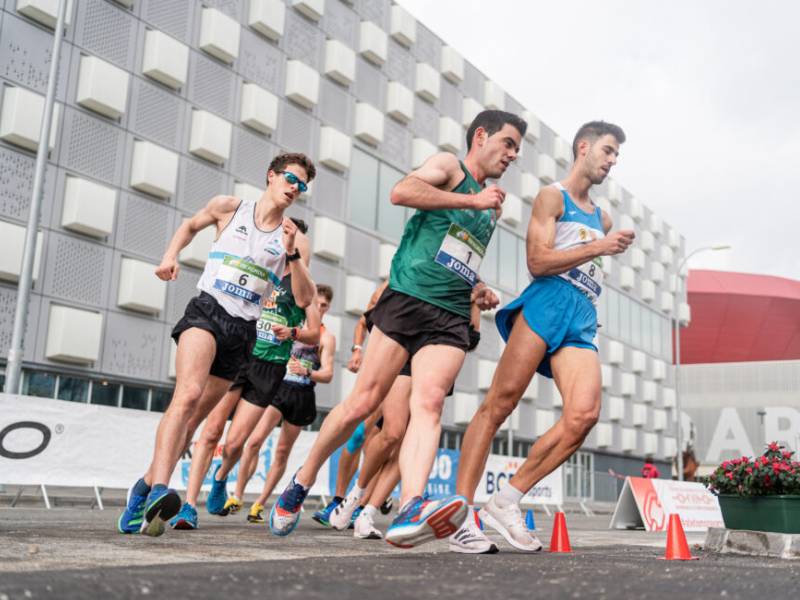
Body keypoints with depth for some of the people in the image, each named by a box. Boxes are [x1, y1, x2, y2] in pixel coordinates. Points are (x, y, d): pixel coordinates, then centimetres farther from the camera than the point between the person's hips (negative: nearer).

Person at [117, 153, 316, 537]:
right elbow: (191, 225, 26)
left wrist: (292, 253, -12)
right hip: (206, 310, -3)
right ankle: (158, 490, -40)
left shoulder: (291, 236, 9)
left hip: (243, 330, 3)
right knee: (189, 393, -29)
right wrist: (170, 255, 10)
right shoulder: (229, 207, 8)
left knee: (194, 419, 4)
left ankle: (146, 486, 19)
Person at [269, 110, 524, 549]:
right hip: (407, 300, -5)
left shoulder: (492, 206, 28)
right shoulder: (449, 165, 7)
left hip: (450, 320, 5)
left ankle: (410, 510, -39)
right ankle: (300, 484, 14)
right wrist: (472, 199, -9)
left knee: (428, 403, -19)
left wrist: (477, 293, 21)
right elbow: (402, 191, -14)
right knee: (362, 403, -6)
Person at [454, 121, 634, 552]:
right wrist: (599, 248, -5)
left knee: (584, 413, -18)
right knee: (498, 405, -13)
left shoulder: (602, 218, 31)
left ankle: (506, 501, -11)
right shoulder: (552, 196, 8)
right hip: (547, 304, -6)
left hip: (583, 321, 6)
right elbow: (537, 262, -5)